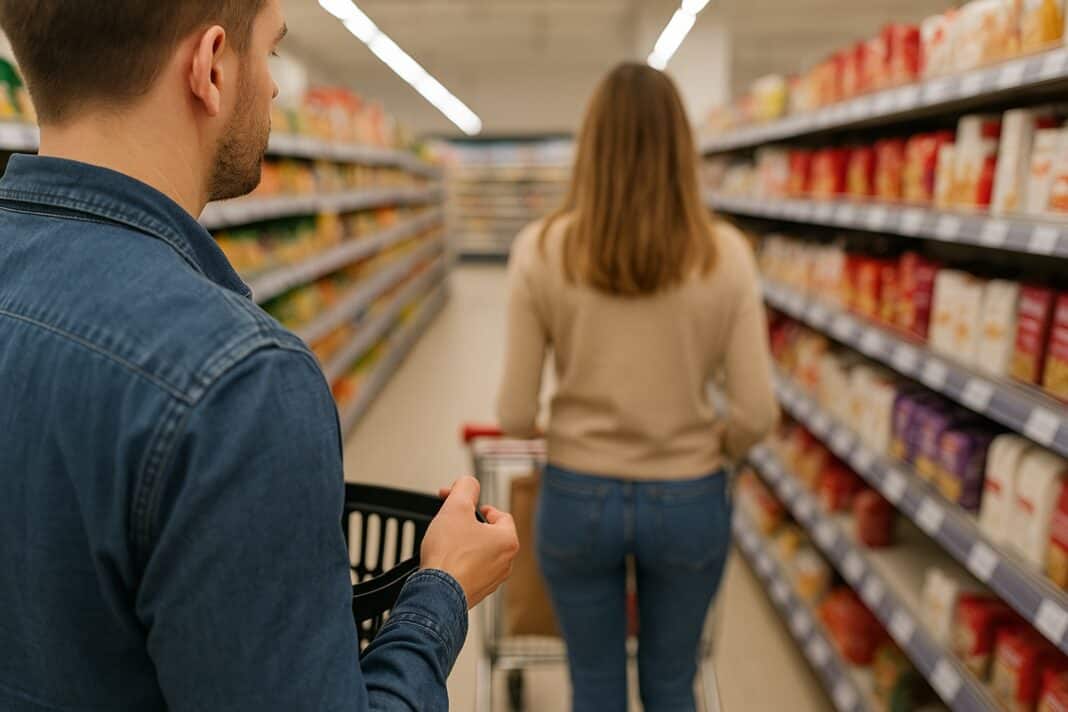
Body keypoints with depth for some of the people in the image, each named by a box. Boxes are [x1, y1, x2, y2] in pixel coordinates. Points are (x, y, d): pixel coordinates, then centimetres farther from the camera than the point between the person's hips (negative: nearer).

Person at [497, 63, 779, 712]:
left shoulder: (542, 249, -12)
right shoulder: (724, 253, -11)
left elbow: (515, 415, -11)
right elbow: (757, 414, -11)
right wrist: (710, 451, 11)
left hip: (578, 499, 0)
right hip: (688, 503, 1)